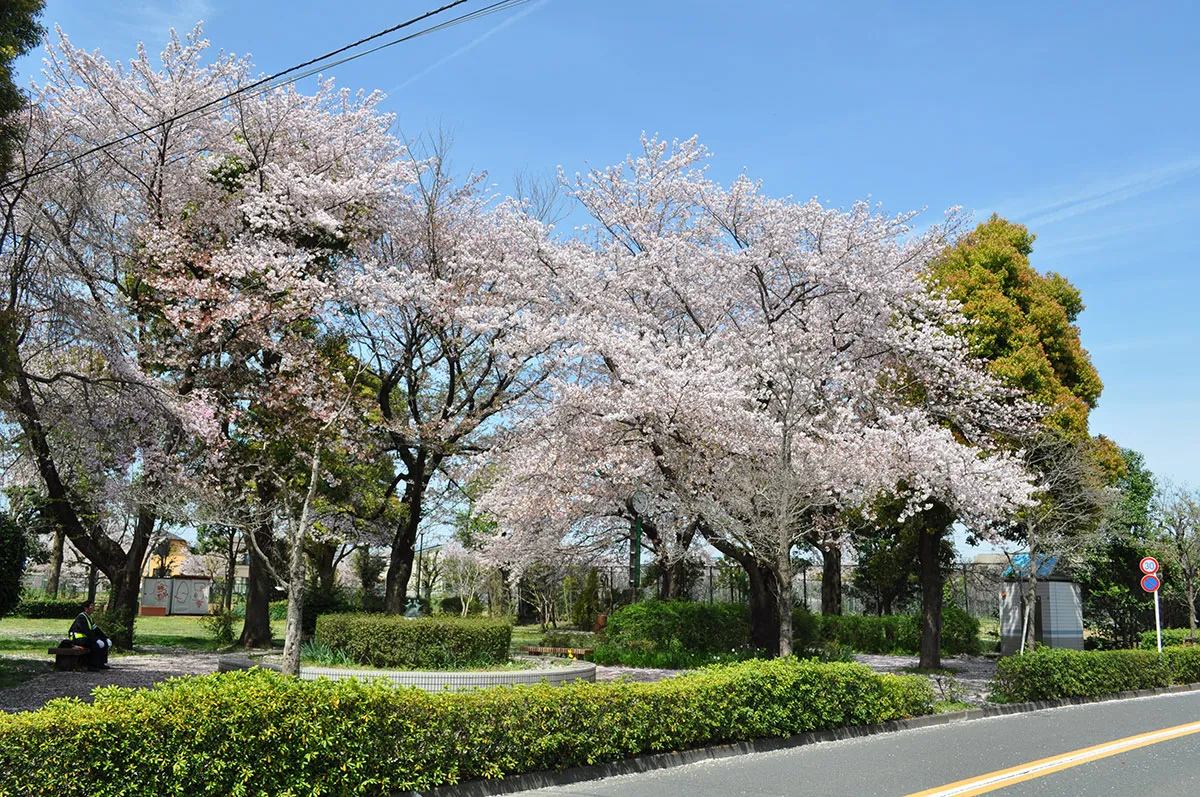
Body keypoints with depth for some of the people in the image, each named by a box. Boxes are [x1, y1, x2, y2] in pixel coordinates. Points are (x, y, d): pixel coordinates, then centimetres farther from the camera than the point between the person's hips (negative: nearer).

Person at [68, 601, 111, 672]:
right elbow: (87, 631, -26)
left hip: (84, 638, 10)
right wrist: (97, 640, -32)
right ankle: (91, 666, -26)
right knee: (95, 644, -32)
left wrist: (106, 638, 6)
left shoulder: (88, 617, 16)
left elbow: (96, 630, 15)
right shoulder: (81, 617, -15)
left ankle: (101, 664, 6)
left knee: (105, 643, 3)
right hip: (78, 639, -10)